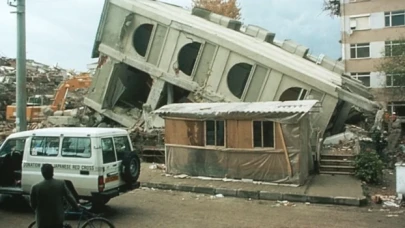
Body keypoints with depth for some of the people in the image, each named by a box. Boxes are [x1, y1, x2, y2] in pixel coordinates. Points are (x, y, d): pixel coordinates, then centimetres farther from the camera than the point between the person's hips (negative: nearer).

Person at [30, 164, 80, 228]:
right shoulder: (61, 183, -7)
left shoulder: (36, 187, -12)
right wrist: (76, 206, 15)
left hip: (43, 220, -2)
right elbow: (69, 197, -1)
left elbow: (33, 205, -1)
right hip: (58, 218, 2)